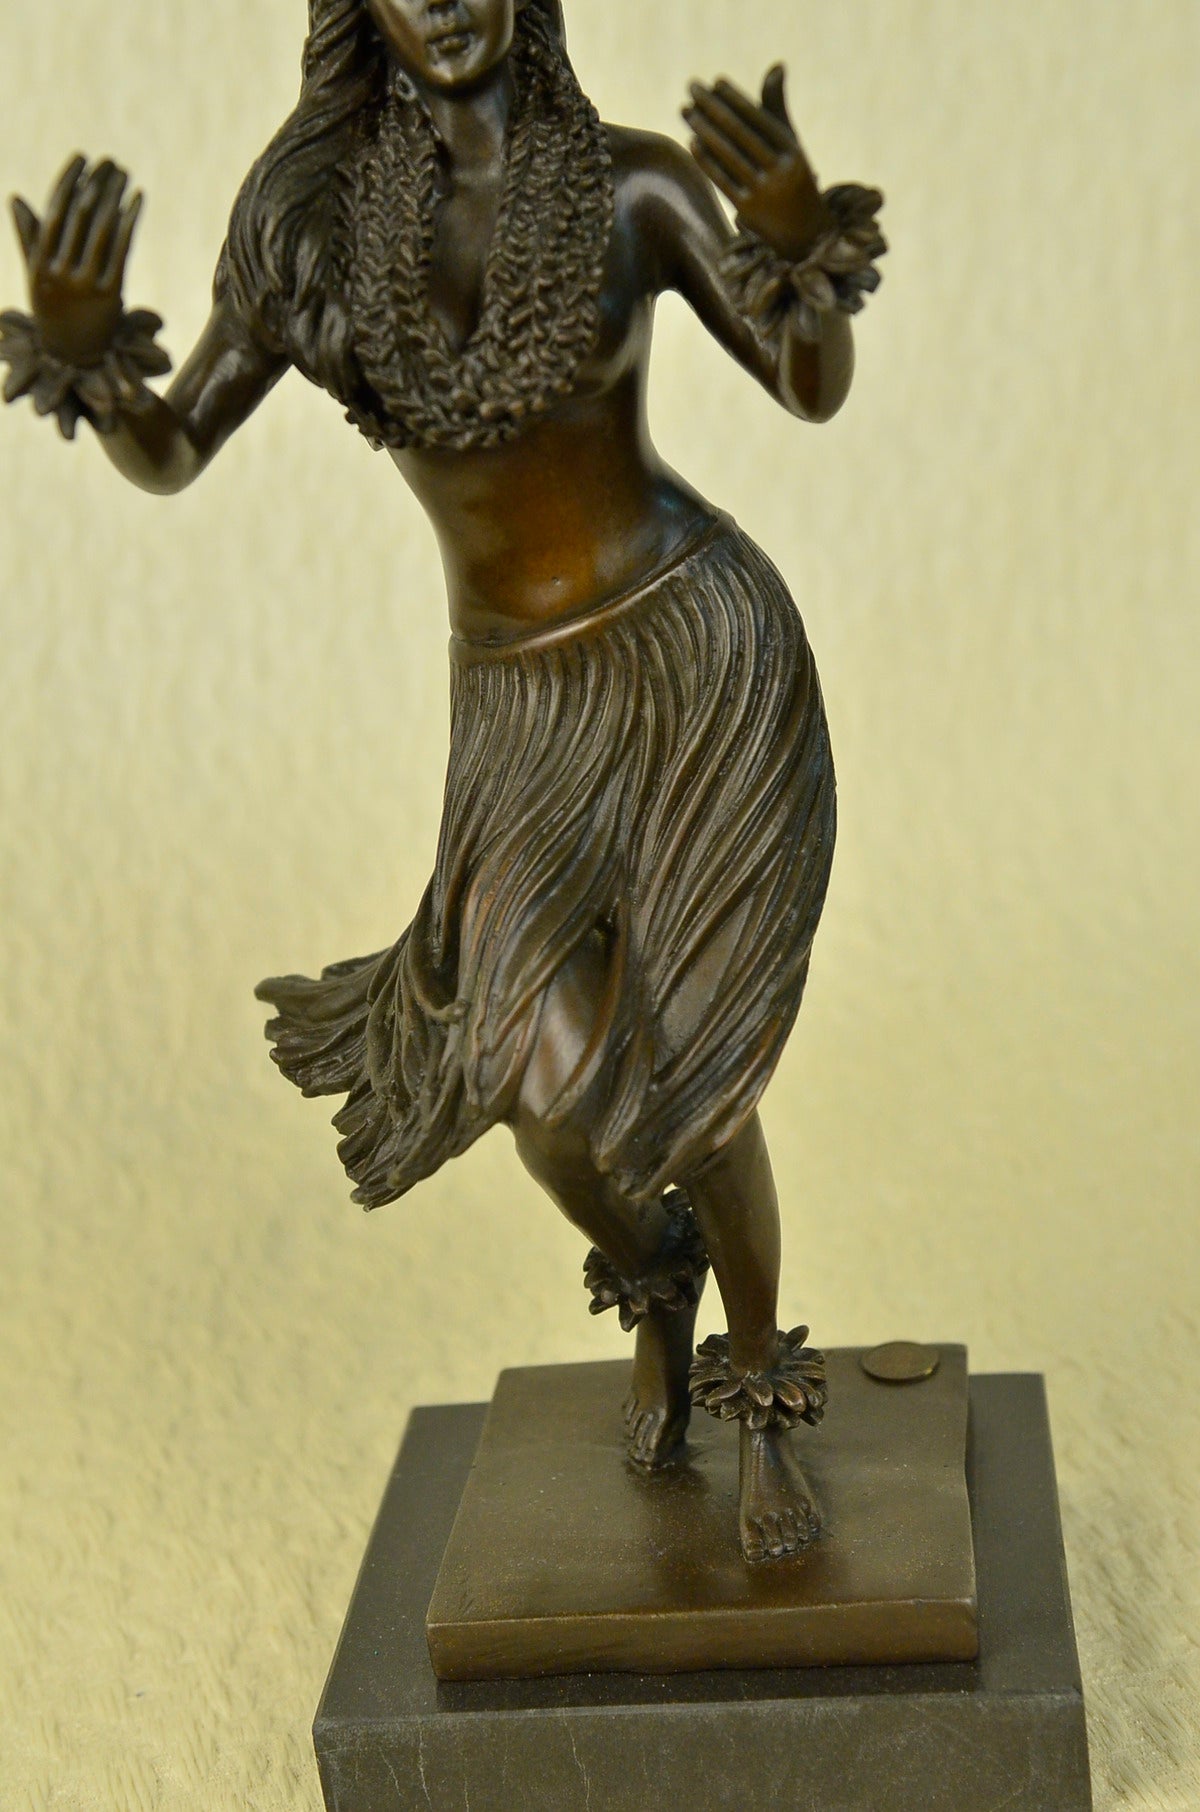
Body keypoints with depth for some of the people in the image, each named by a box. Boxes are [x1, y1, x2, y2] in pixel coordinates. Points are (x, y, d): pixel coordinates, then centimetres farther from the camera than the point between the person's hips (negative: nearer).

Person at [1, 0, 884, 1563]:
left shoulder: (633, 182, -6)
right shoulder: (308, 207, -2)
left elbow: (817, 390, -6)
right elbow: (166, 455, -3)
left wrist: (809, 241, -28)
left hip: (705, 660, -1)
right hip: (524, 707, 2)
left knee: (691, 1088, -2)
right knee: (557, 1088, -17)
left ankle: (765, 1411, 27)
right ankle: (657, 1285, 22)